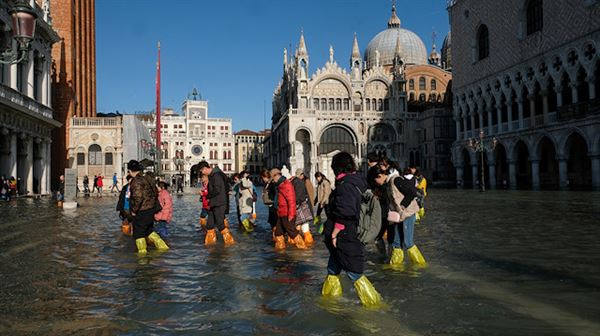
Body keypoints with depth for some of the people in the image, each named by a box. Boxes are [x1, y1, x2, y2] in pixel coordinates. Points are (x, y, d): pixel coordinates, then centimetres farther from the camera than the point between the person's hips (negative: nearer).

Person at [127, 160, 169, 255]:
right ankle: (162, 246, 18)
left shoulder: (136, 181, -19)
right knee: (149, 230, 21)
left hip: (142, 211, -8)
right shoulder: (149, 178, 8)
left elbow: (137, 198, -27)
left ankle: (142, 251, 16)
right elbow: (156, 192, 16)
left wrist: (134, 210, -15)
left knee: (138, 232, 8)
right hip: (152, 208, 8)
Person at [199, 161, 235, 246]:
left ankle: (229, 240, 0)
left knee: (220, 223, -9)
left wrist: (208, 196, -11)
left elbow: (217, 190, -23)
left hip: (219, 204, -10)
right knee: (210, 223, 13)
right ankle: (211, 240, 26)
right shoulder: (211, 175, 14)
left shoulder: (216, 175, -17)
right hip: (213, 204, 10)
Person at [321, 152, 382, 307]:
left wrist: (334, 233, -17)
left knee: (355, 273, 1)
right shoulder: (358, 180, 9)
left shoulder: (345, 185, -21)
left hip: (344, 238, -10)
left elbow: (344, 214, -28)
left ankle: (372, 301, 10)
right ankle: (329, 294, 37)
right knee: (333, 268, 22)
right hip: (354, 234, 10)